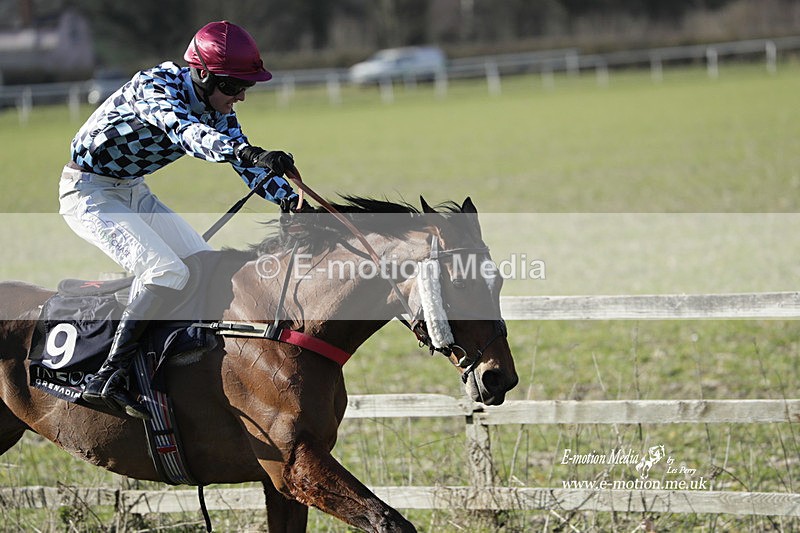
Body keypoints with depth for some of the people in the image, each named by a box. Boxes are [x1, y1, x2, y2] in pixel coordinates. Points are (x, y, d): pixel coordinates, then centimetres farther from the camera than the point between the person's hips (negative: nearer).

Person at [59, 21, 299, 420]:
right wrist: (250, 154, -63)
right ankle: (107, 380, -25)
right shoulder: (154, 87, -27)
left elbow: (244, 161, 2)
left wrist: (289, 199, -16)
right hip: (88, 192, -9)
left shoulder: (215, 106, -2)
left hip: (133, 191, 9)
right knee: (167, 273, -24)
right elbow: (187, 132, -46)